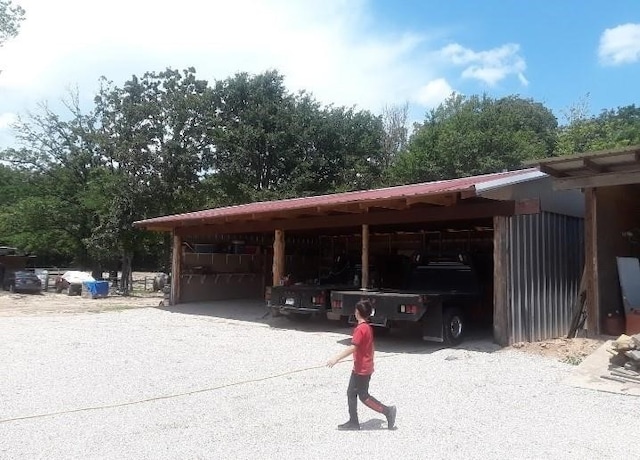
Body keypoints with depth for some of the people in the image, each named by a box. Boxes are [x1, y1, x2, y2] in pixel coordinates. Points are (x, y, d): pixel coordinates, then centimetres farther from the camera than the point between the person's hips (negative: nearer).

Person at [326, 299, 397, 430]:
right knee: (351, 393, 12)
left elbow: (352, 348, -29)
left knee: (363, 396, 2)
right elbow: (369, 346, 17)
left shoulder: (360, 329, -21)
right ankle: (353, 422, 16)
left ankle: (387, 411, 10)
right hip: (360, 368, 9)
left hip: (362, 369, -9)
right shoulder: (368, 327, 8)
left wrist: (336, 359, -30)